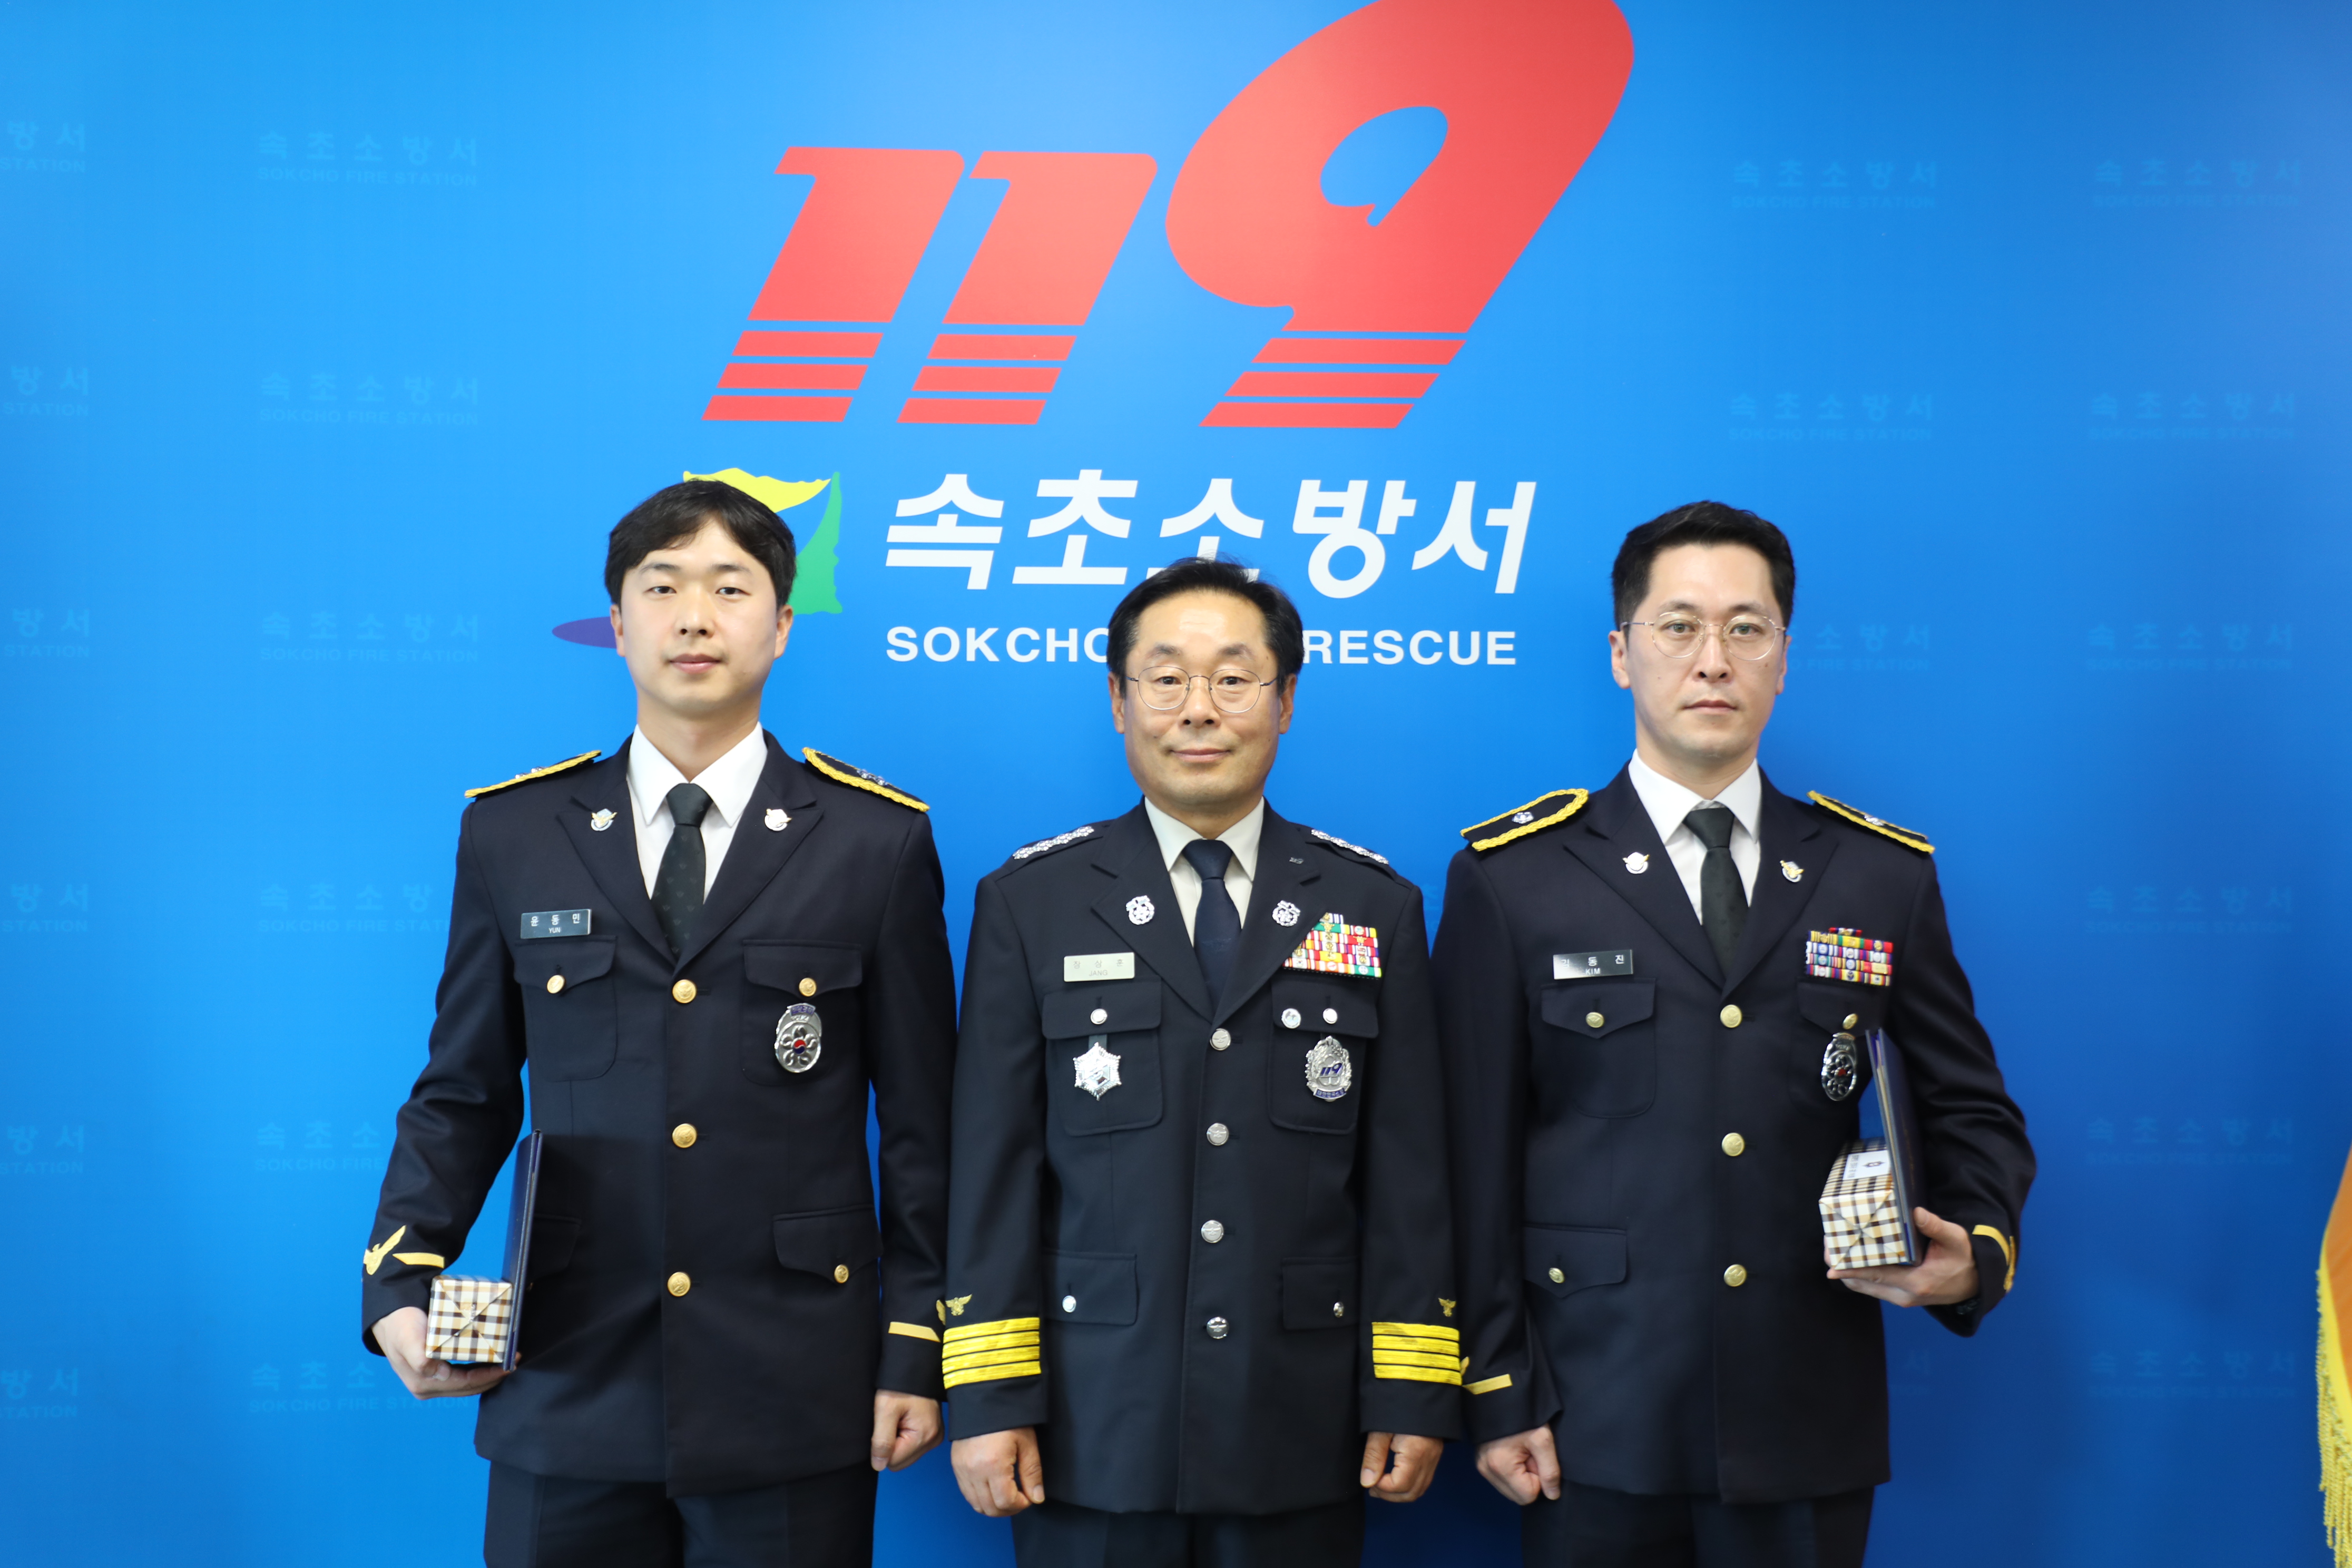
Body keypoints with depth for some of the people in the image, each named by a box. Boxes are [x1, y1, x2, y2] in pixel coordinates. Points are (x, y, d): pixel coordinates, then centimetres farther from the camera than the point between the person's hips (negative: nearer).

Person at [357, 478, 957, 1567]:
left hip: (793, 1399, -1)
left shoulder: (878, 841, 1)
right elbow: (463, 1097, 9)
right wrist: (398, 1289, -4)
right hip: (565, 1392, 2)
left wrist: (916, 1351, -1)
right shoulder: (511, 833, 5)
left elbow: (920, 1123, 2)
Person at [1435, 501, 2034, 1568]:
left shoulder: (1885, 876, 6)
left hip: (1810, 1433, 2)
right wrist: (1496, 1394, -5)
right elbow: (1477, 1159, -2)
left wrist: (1979, 1255, -7)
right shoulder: (1511, 877, -1)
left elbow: (1969, 1111, 12)